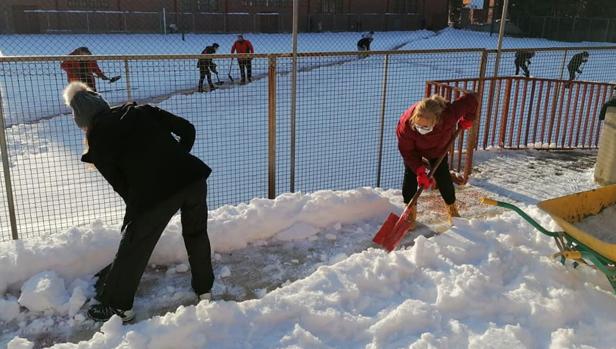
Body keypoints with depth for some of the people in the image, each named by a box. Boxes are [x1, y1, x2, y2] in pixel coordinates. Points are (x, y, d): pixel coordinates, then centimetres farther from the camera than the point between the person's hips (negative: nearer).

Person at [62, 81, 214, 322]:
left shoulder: (97, 138, 9)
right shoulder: (141, 111, 16)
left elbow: (119, 183, 9)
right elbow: (187, 129, 14)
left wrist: (136, 205, 24)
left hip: (154, 190, -4)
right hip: (192, 176, 4)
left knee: (134, 246, 16)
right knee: (197, 234, 26)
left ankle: (119, 306, 33)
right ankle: (204, 289, 41)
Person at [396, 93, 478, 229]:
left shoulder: (448, 115, -44)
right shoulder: (405, 123, -43)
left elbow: (471, 100, -27)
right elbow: (407, 151, -28)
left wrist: (466, 121, -14)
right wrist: (420, 171, -32)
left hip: (438, 148, 1)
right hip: (414, 149, -1)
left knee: (442, 176, 2)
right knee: (410, 176, -10)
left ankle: (453, 211, 24)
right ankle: (410, 213, 5)